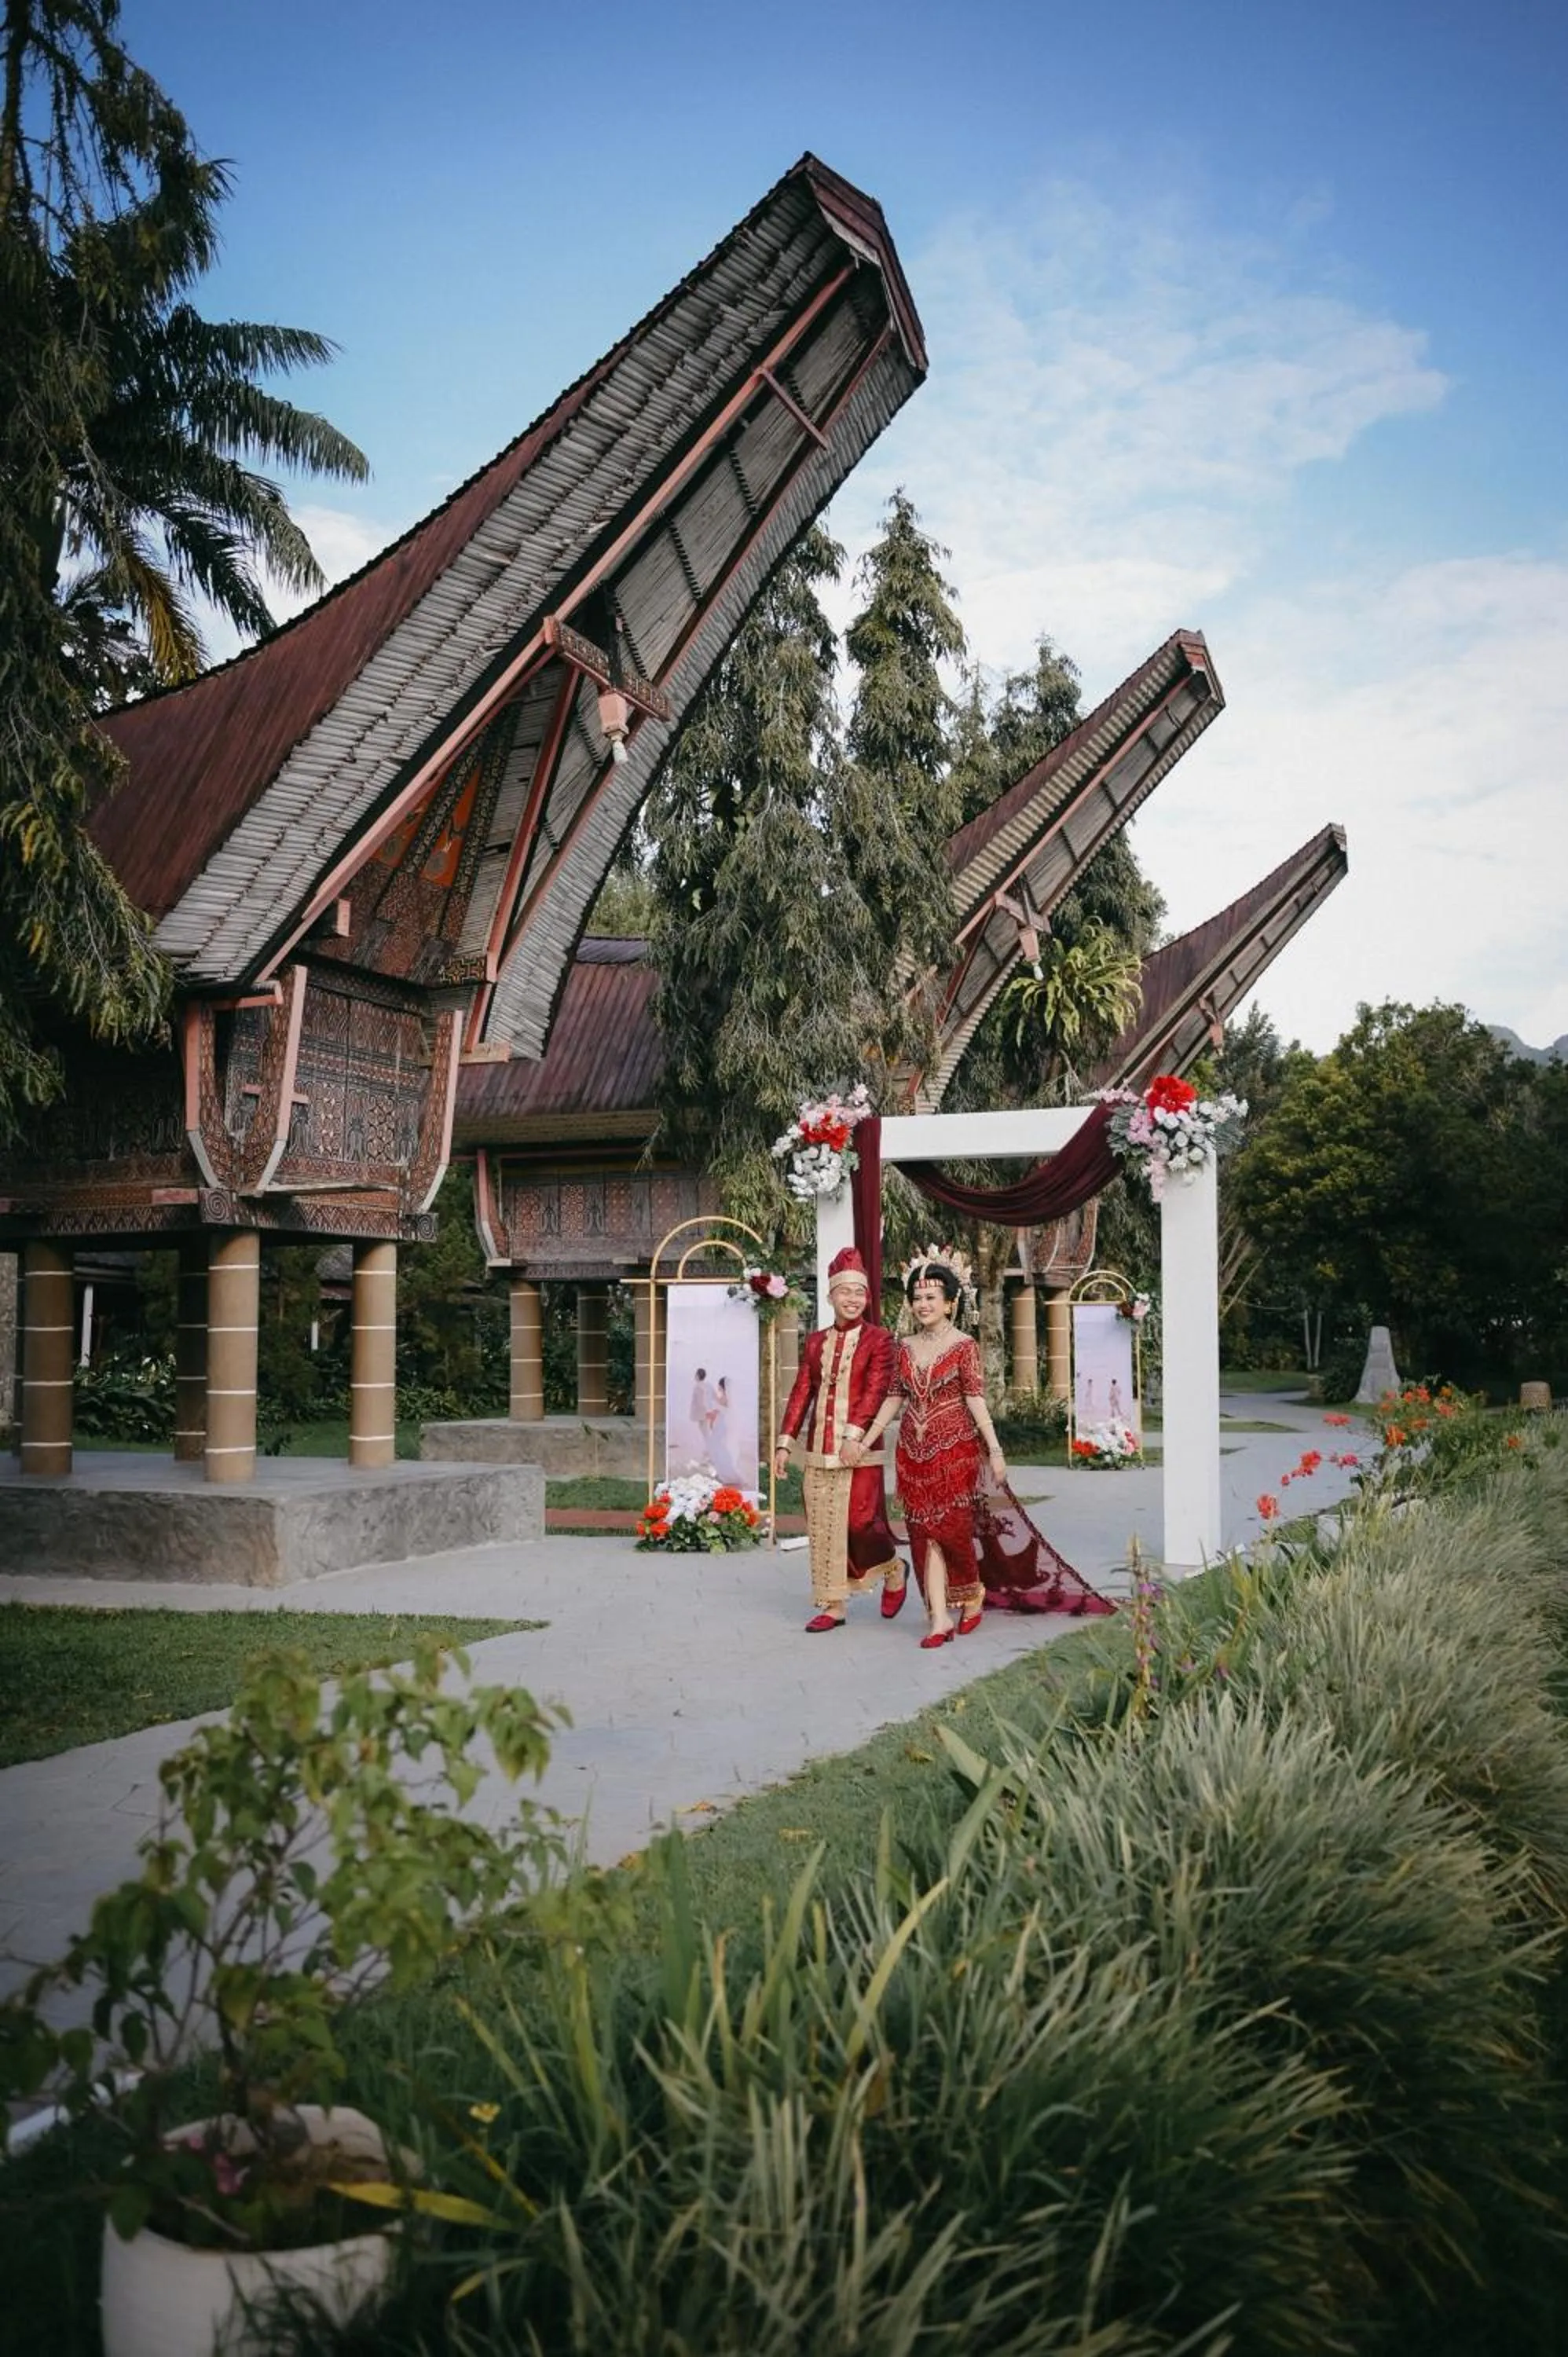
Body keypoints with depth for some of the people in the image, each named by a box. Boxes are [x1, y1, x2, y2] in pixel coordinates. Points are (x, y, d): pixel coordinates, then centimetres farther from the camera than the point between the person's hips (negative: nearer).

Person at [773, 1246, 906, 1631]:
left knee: (859, 1521, -9)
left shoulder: (878, 1339, -1)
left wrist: (854, 1435, -23)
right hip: (818, 1451, 5)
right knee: (823, 1528, 5)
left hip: (859, 1449, -5)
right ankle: (833, 1607, 14)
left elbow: (874, 1391, -12)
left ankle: (893, 1570, 21)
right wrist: (785, 1442, 3)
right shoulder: (815, 1342, 12)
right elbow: (801, 1393, 10)